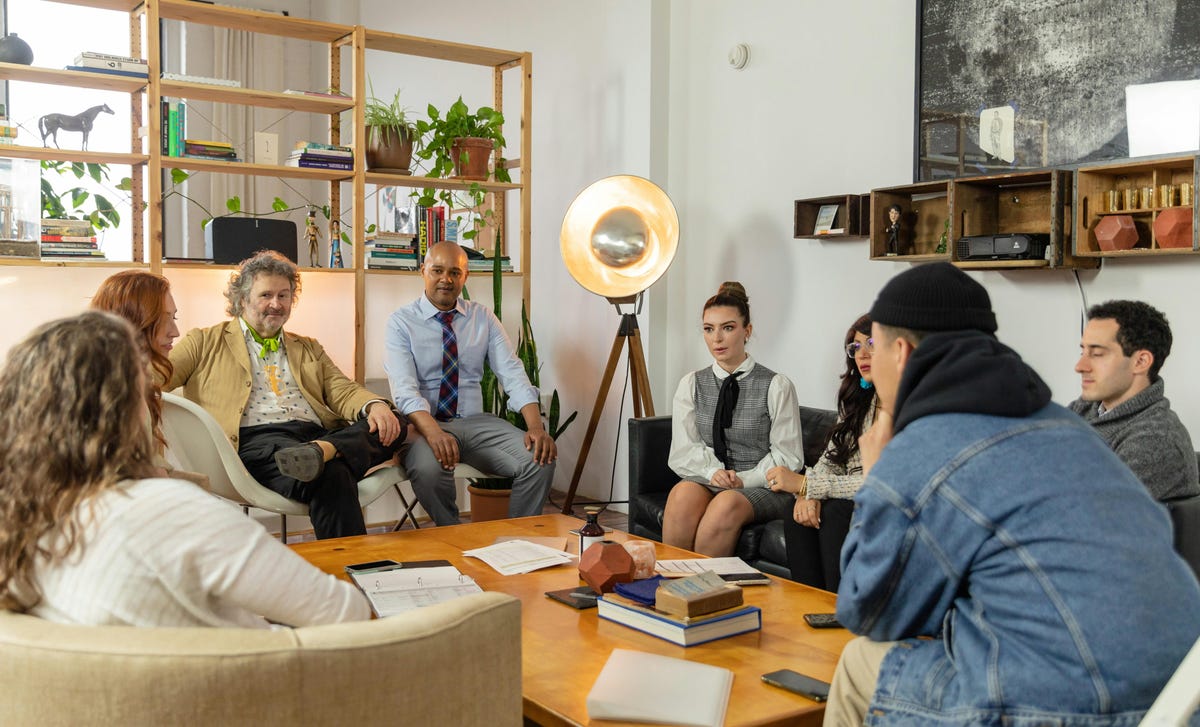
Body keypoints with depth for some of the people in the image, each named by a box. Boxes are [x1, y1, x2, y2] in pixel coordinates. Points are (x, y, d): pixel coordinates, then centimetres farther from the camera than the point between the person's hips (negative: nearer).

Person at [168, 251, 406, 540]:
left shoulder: (309, 349, 31)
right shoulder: (205, 342, 21)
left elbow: (342, 391, 17)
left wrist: (375, 406, -7)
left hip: (317, 434, 5)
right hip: (256, 439, -5)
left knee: (395, 425, -26)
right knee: (332, 476, -37)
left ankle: (321, 451, -49)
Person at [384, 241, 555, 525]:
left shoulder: (483, 318, 10)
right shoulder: (402, 321, 0)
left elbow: (512, 373, 0)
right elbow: (404, 388, -14)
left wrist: (536, 427, -18)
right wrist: (434, 433, -33)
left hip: (476, 422, 3)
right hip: (425, 424, -3)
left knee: (541, 460, -23)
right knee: (428, 469, -37)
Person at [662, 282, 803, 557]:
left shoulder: (776, 386, 0)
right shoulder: (691, 384, 10)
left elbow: (788, 457, -1)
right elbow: (682, 451, 6)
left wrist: (744, 479, -13)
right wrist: (712, 472, -13)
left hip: (763, 487, -2)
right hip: (707, 481, 2)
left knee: (728, 503, -36)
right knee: (684, 492, -32)